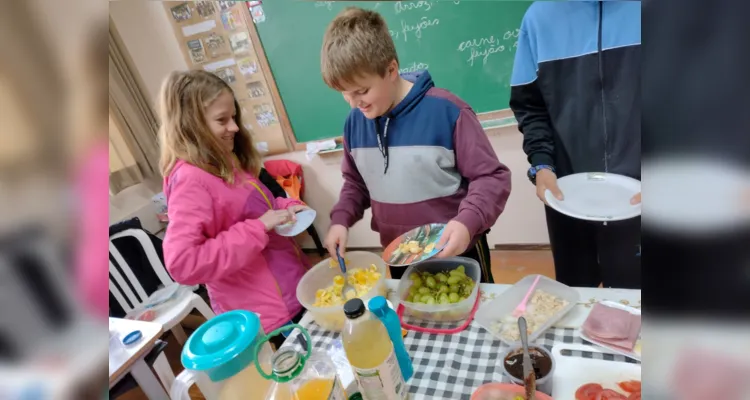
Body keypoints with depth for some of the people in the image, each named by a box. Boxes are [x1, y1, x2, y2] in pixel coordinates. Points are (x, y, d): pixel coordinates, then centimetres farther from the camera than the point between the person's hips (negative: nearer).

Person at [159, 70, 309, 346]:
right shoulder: (191, 180, -21)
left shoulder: (228, 163, 5)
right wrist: (258, 228, -28)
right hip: (265, 313, -8)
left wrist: (285, 207, 0)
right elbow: (181, 263, -29)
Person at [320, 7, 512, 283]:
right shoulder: (354, 122, -3)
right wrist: (341, 219, -5)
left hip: (457, 252, -4)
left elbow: (491, 176, -14)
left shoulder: (447, 111, -20)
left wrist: (468, 221, -30)